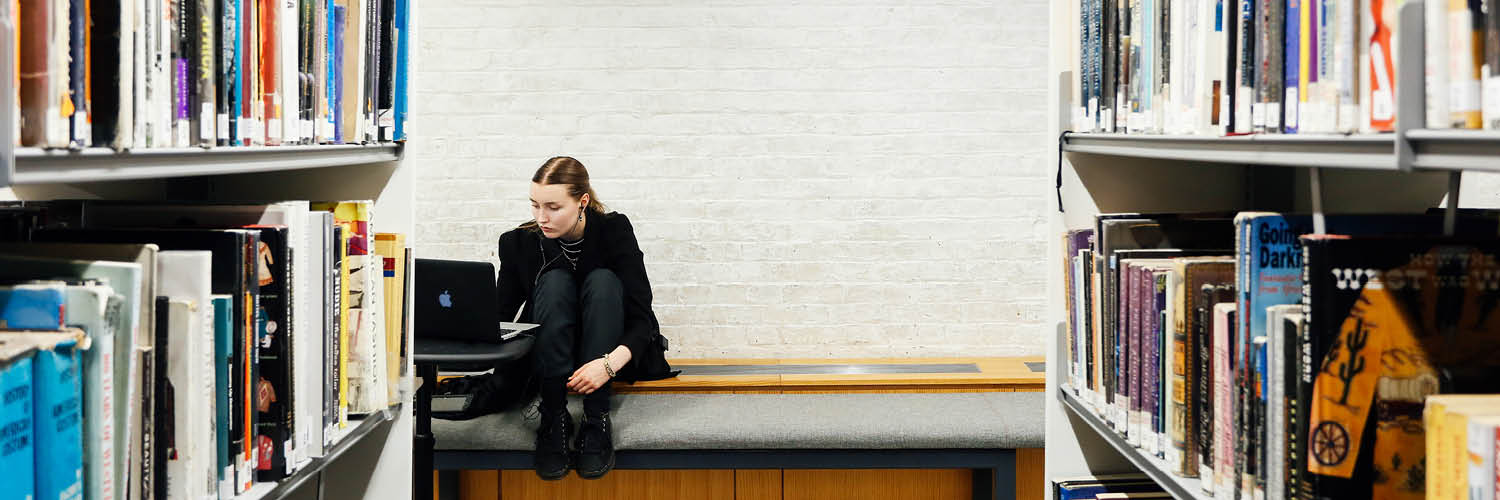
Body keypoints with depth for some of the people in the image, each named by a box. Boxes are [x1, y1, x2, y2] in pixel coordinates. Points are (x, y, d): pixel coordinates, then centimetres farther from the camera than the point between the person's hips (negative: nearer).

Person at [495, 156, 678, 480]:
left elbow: (643, 318, -22)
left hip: (612, 354, -1)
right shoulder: (519, 243, -10)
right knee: (554, 281, -27)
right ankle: (554, 418, -31)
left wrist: (610, 363, -41)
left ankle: (597, 421, -34)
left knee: (603, 281, -29)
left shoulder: (613, 230, -16)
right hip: (549, 356, 1)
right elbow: (500, 316, -5)